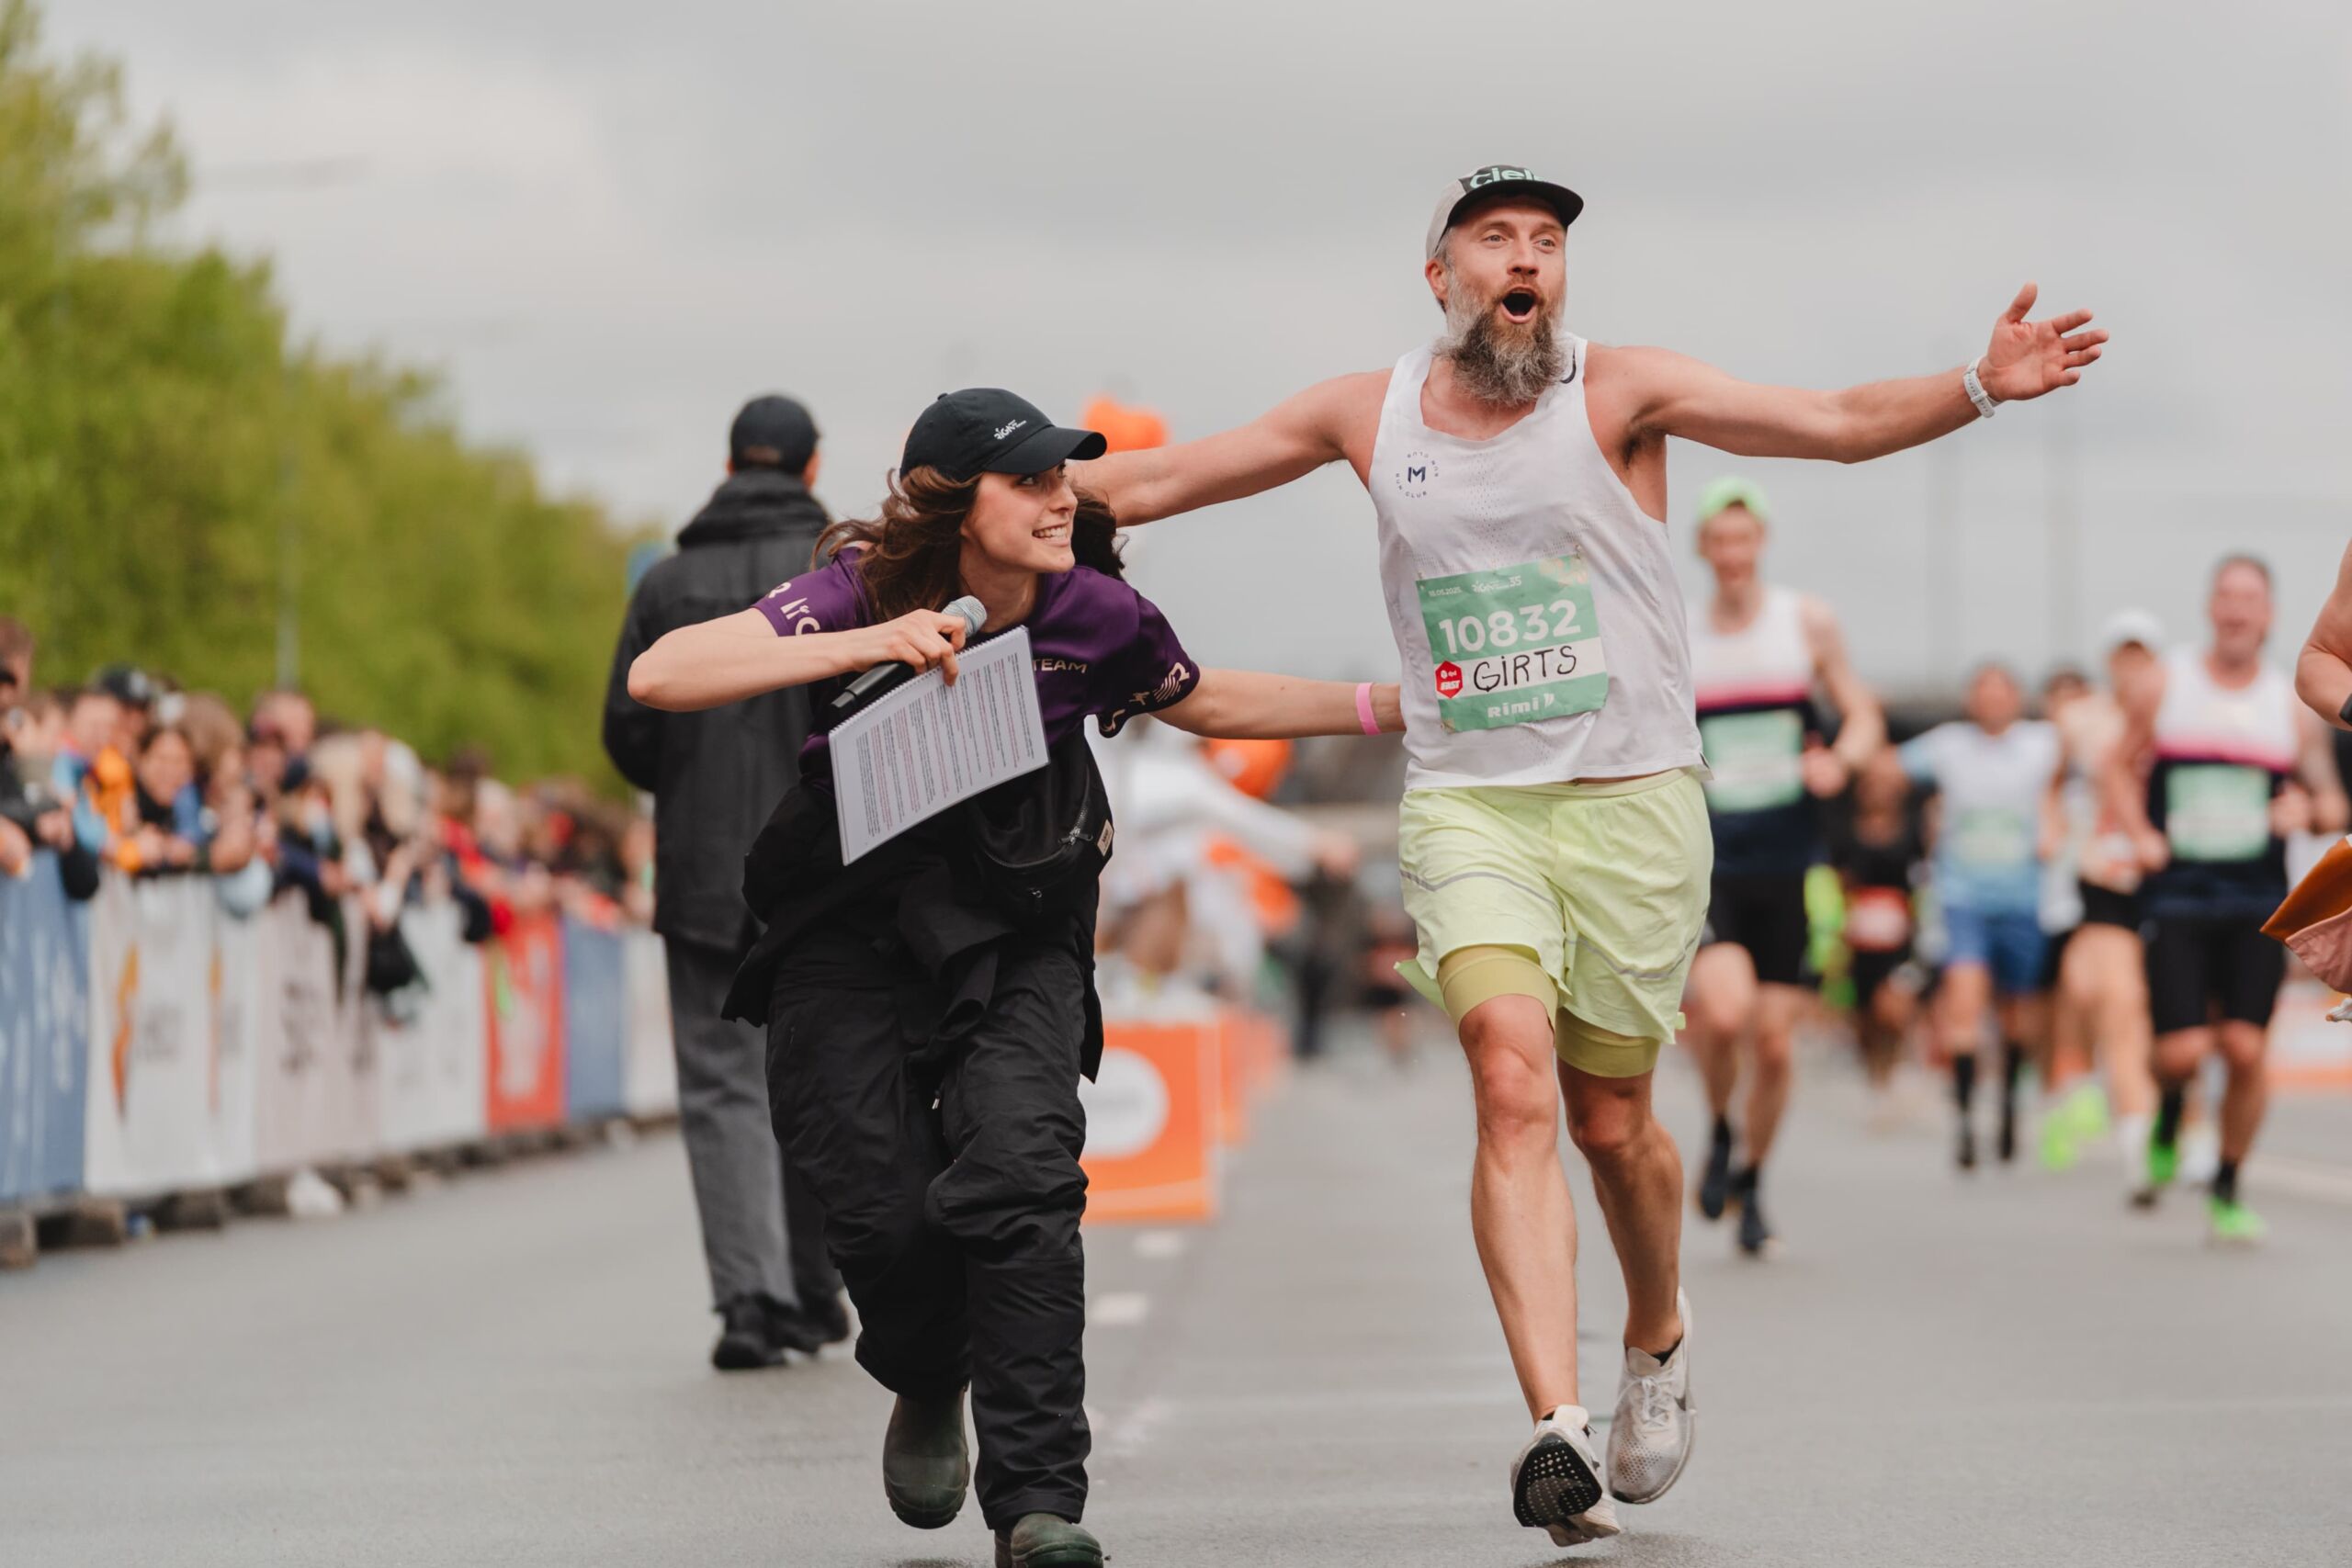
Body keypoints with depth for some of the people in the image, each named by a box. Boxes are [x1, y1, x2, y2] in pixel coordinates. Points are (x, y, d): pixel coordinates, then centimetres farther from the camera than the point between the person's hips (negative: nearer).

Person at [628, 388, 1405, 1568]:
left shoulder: (1094, 615, -7)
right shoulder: (864, 596, -16)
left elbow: (1207, 704, 15)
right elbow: (659, 677, -27)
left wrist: (1387, 708, 11)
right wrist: (863, 648, -36)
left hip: (1017, 936, 1)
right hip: (853, 932, -1)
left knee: (1016, 1177, -21)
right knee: (884, 1213, -7)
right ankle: (928, 1384, 31)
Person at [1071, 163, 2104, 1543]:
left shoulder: (1619, 392, -2)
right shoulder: (1370, 415, 6)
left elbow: (1837, 422, -11)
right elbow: (1153, 482, 15)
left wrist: (1979, 389, -27)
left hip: (1632, 803, -1)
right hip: (1468, 808, 1)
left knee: (1611, 1122, 7)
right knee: (1515, 1088, -19)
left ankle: (1661, 1337, 39)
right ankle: (1558, 1429, -26)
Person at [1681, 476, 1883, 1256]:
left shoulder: (1807, 621, 3)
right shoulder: (1675, 639, 6)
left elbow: (1864, 717, 7)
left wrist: (1841, 759, -14)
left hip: (1787, 863, 1)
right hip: (1707, 861, -1)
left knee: (1774, 1039, 1)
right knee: (1722, 1008, -23)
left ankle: (1751, 1177, 24)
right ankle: (1719, 1134, 6)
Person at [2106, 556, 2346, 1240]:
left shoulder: (2292, 706, 6)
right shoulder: (2161, 688, 3)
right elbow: (2122, 769, 13)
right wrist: (2140, 835, -5)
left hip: (2257, 902, 1)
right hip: (2178, 897, -1)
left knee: (2246, 1048, -6)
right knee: (2182, 1051, -10)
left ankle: (2227, 1192, 10)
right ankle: (2165, 1130, 25)